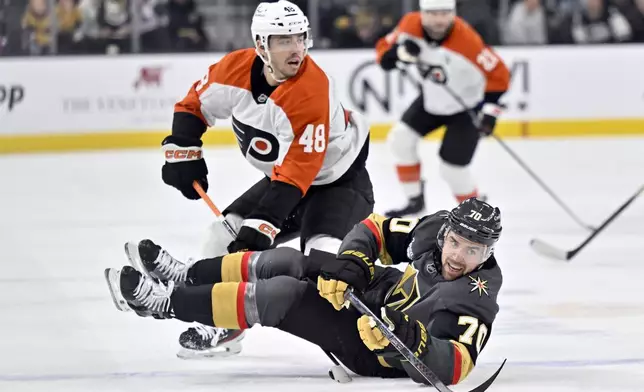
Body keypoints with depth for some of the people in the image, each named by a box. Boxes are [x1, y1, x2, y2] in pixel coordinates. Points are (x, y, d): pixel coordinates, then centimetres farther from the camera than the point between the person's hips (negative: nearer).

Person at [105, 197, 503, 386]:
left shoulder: (475, 300, -30)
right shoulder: (435, 228, -11)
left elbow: (455, 367, -41)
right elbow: (377, 230, 1)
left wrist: (414, 341, -57)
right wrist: (351, 262, -17)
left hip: (374, 350, -7)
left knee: (281, 295, -18)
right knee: (287, 261, -3)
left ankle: (166, 303, -10)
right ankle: (187, 277, 17)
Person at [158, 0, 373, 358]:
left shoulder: (313, 91, -34)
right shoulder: (235, 70, -15)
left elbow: (296, 173, -35)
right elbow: (195, 104, 5)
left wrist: (263, 224, -37)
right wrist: (182, 152, -5)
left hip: (338, 179, -7)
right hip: (281, 175, 7)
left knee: (323, 256, -30)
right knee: (226, 235, 3)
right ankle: (223, 327, 20)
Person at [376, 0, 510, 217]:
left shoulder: (467, 41, -33)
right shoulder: (411, 25, -18)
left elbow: (498, 75, -25)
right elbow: (384, 51, -7)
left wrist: (489, 111, -30)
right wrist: (401, 52, -29)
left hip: (468, 108, -6)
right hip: (432, 100, 6)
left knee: (451, 167, -9)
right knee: (400, 140, -2)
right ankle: (415, 200, 15)